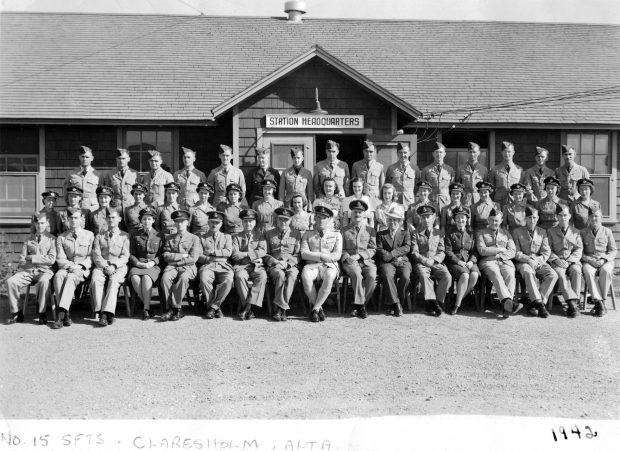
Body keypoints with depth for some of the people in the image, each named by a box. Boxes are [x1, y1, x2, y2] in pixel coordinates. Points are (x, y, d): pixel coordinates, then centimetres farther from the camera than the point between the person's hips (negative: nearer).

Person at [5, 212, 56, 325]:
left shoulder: (52, 239, 8)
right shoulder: (29, 240, 19)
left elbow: (51, 259, -4)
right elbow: (22, 259, 12)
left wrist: (32, 258, -3)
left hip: (44, 270, -4)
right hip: (28, 271, 4)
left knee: (44, 281, -38)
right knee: (10, 281, -22)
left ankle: (42, 313, -25)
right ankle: (16, 313, -10)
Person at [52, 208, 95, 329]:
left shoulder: (89, 235, 8)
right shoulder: (61, 238, 13)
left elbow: (91, 257, 3)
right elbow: (60, 259, 4)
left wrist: (81, 266, -14)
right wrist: (72, 266, -15)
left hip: (83, 269, -2)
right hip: (66, 267, 2)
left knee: (71, 278, -34)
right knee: (58, 276, -32)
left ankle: (61, 313, -42)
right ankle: (66, 315, -37)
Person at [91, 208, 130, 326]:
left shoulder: (124, 236, 17)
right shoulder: (99, 237, 22)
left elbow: (125, 256, 6)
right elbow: (96, 255, 8)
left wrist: (114, 265, -13)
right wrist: (105, 266, -11)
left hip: (119, 266, -1)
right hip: (101, 266, 2)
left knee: (114, 281, -35)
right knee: (95, 280, -31)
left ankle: (108, 312, -42)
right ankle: (101, 314, -35)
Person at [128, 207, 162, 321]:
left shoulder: (158, 236, 10)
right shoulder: (135, 235, 13)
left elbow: (162, 254, 8)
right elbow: (131, 254, 11)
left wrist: (153, 262, -10)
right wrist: (137, 263, -7)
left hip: (154, 266, -2)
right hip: (138, 264, 2)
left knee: (146, 277, -36)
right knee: (135, 278, -33)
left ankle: (146, 309, -30)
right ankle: (147, 305, -20)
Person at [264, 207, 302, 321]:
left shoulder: (296, 234, 14)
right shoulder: (269, 234, 15)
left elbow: (298, 255, 8)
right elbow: (265, 255, 10)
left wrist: (287, 263, -9)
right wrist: (275, 262, -9)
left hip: (291, 265, 0)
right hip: (274, 265, 0)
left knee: (292, 275, -35)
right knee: (280, 274, -35)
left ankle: (280, 308, -32)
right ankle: (283, 308, -30)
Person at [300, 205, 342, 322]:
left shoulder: (336, 235, 15)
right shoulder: (307, 235, 17)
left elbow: (337, 255, 2)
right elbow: (304, 254, 3)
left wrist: (314, 255, -4)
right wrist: (321, 256, -11)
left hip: (330, 265, 0)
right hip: (312, 265, 1)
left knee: (329, 277, -38)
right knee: (305, 276, -36)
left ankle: (315, 308, -25)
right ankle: (319, 308, -19)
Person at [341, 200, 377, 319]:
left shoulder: (370, 230, 16)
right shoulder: (344, 230, 15)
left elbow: (373, 250, 7)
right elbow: (341, 249, 12)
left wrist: (359, 255, -9)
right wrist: (346, 257, -11)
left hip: (367, 260, 1)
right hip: (350, 261, -1)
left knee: (372, 276, -30)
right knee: (357, 274, -34)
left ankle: (357, 306, -17)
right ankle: (361, 306, -24)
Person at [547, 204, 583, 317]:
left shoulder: (575, 232, 16)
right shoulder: (551, 231, 13)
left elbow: (579, 250, 6)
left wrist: (569, 260, -11)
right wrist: (557, 259, -13)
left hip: (572, 261, 1)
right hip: (556, 261, -1)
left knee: (576, 271, -33)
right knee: (561, 274, -33)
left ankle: (571, 303, -33)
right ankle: (572, 303, -38)